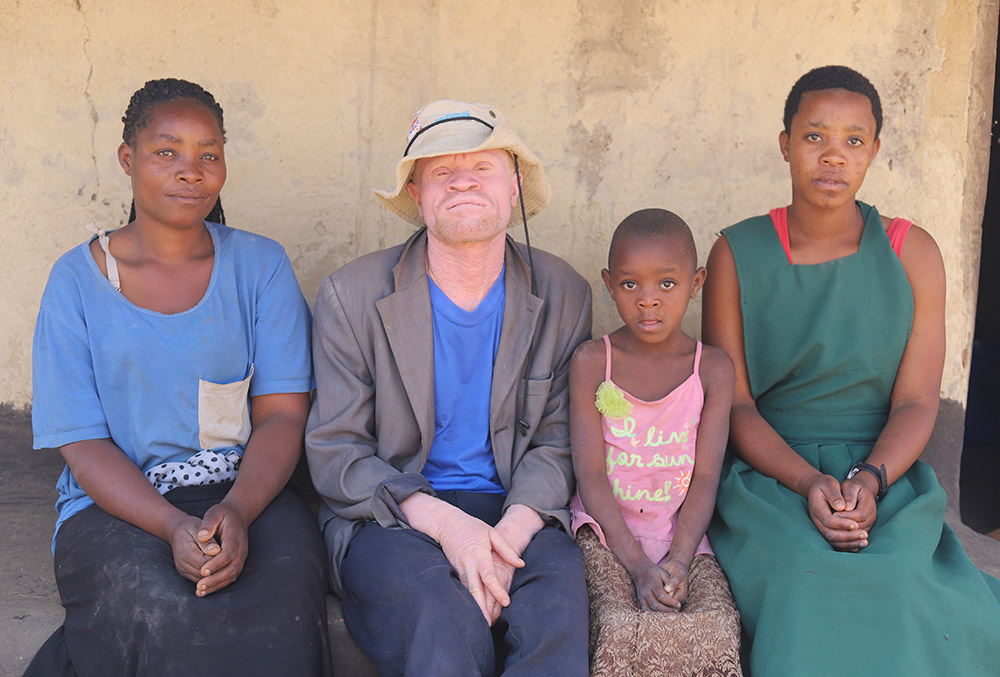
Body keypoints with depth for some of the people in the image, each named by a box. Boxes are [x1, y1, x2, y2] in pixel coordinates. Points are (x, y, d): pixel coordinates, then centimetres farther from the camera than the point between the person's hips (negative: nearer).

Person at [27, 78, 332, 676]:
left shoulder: (261, 265, 6)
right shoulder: (77, 279, 3)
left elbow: (283, 414, -1)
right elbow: (83, 444, -3)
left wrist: (237, 510, -22)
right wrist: (175, 527, -21)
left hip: (249, 492, 1)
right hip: (117, 504, -1)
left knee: (284, 604, -31)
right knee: (176, 616, -32)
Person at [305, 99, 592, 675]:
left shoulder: (564, 295, 5)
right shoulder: (352, 296, -2)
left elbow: (557, 441, 4)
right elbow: (333, 451, -4)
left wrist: (508, 536, -16)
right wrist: (445, 523, -20)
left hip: (516, 514, 2)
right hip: (390, 517, -1)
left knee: (558, 608, -30)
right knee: (447, 615, -33)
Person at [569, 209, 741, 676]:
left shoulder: (713, 368, 1)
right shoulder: (592, 363, -2)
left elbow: (705, 478, -3)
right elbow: (590, 474, -7)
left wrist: (678, 562, -19)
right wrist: (639, 566, -18)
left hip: (682, 532, 2)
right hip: (607, 531, -1)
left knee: (719, 626, -24)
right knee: (618, 626, -28)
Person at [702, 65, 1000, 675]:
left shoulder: (912, 254, 4)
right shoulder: (737, 254, 1)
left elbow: (917, 402, 1)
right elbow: (733, 403, -2)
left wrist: (870, 480, -19)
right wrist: (809, 482, -18)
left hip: (885, 475, 1)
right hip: (768, 476, -1)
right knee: (811, 587, -31)